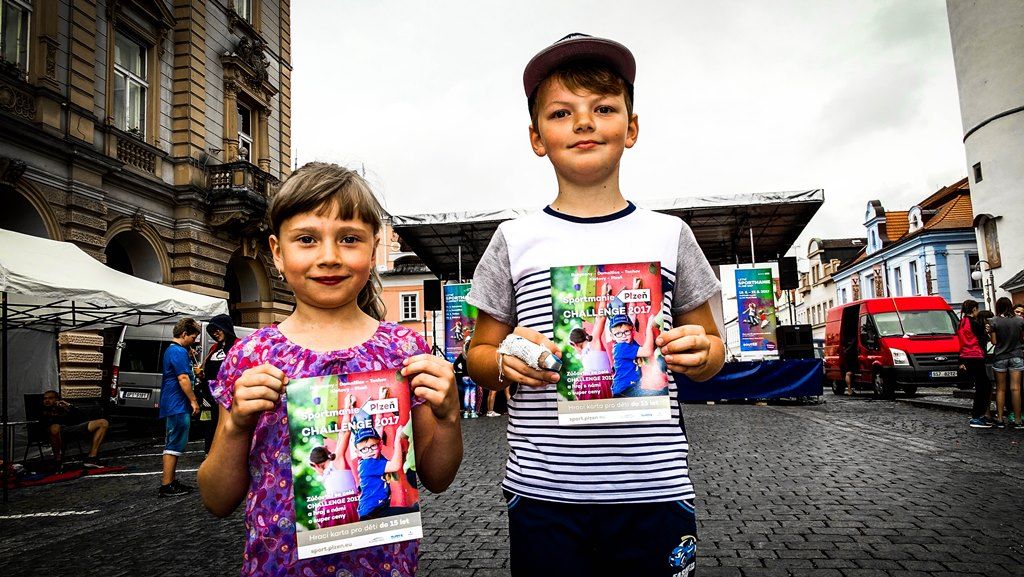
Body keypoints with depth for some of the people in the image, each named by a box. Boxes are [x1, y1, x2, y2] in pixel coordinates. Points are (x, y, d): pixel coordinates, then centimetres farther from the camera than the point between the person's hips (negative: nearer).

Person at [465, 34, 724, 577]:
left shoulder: (669, 234, 4)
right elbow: (479, 356, 9)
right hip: (541, 490, 0)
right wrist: (506, 363, -13)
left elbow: (711, 347, 14)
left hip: (653, 489, 1)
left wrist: (701, 353, -8)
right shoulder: (516, 240, 2)